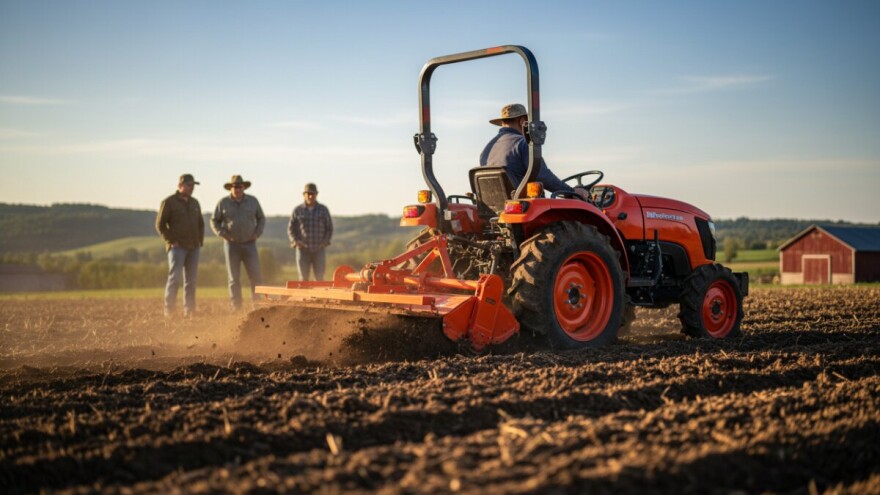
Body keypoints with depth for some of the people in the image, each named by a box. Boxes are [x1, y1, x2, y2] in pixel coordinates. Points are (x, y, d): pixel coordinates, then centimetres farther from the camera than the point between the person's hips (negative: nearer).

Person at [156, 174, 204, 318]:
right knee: (175, 278, -12)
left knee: (191, 280, 5)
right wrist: (171, 240, -11)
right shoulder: (168, 202, -3)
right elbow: (160, 225, -4)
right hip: (177, 247, -6)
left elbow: (200, 223, 24)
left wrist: (200, 240, 11)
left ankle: (189, 311, 10)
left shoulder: (194, 203, 15)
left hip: (193, 247, 6)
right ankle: (169, 310, -7)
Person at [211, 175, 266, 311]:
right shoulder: (223, 203, 0)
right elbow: (214, 221, 6)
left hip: (249, 244, 1)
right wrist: (224, 235, -7)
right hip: (231, 245, -1)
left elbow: (261, 218, 13)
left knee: (256, 277, -5)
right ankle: (236, 309, 7)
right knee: (234, 279, 1)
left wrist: (257, 233, -1)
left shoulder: (253, 201, 4)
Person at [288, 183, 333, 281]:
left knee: (319, 279, -4)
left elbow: (329, 228, 6)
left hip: (319, 250, 0)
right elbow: (291, 229, 5)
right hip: (303, 250, 0)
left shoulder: (323, 210, 3)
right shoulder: (297, 210, 2)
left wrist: (325, 242, -8)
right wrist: (296, 242, -11)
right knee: (303, 279, 0)